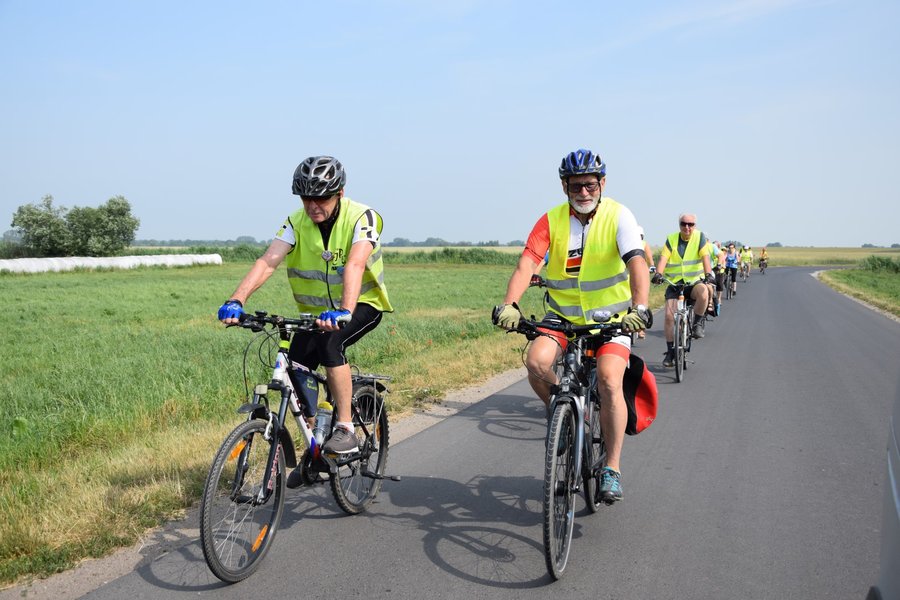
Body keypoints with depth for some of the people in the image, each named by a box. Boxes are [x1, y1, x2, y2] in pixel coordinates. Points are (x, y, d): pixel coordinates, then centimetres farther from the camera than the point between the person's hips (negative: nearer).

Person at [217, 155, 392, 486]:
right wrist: (237, 300, -39)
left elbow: (355, 264, -37)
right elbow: (268, 260, -23)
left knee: (329, 343, -33)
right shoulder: (297, 222, -10)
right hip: (315, 310, 5)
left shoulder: (361, 218, -21)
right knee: (294, 374, -8)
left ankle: (346, 429, -19)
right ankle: (314, 449, 15)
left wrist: (344, 312, -53)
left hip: (362, 305, -4)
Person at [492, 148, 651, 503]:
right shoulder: (551, 221, -5)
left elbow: (637, 264, -22)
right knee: (537, 361, -26)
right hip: (563, 316, 2)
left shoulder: (618, 216, -9)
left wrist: (639, 308, -39)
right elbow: (527, 264, -17)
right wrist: (509, 305, -34)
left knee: (609, 381, -22)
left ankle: (612, 469, -7)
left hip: (611, 317, -2)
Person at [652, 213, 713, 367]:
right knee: (669, 315, -11)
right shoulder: (671, 239, 1)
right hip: (674, 283, 2)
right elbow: (663, 258, -10)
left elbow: (705, 257, -14)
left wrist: (708, 274, -32)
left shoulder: (700, 237, -2)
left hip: (694, 281, -2)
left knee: (703, 293, -36)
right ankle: (670, 351, 2)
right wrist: (658, 274, -29)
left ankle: (697, 324, -11)